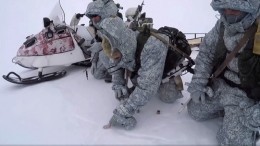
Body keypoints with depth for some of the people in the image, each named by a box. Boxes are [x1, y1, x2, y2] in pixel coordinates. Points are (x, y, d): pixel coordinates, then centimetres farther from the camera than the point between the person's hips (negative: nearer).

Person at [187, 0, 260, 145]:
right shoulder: (223, 24, -8)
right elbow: (206, 52, 5)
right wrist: (198, 83, -2)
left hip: (246, 96, -5)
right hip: (219, 86, 6)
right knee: (195, 111, 13)